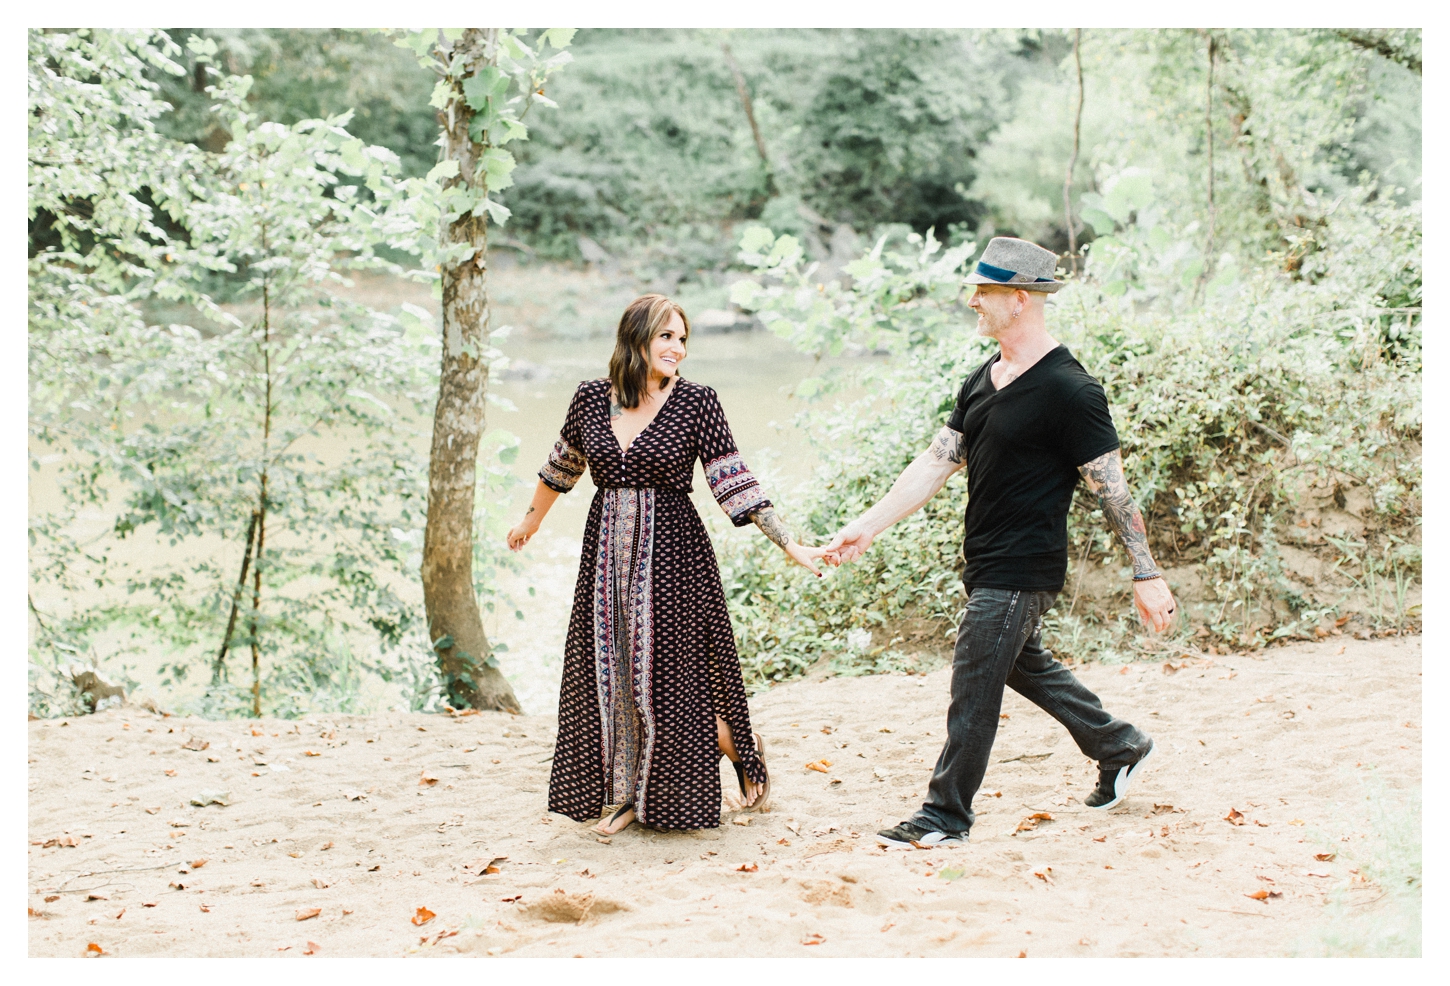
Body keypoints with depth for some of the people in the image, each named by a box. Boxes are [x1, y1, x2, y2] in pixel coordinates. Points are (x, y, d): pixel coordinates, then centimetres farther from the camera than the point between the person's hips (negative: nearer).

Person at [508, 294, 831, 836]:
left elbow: (734, 485, -8)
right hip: (608, 552, 4)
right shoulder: (592, 397, 3)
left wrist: (789, 545, -15)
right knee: (609, 669, 7)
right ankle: (620, 793, 20)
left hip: (671, 552, -4)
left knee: (674, 674, -2)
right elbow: (563, 465, 21)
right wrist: (532, 519, 33)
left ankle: (744, 749, 24)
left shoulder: (695, 402, -7)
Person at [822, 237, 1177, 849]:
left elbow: (1113, 488, -15)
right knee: (1024, 665, 23)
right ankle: (1119, 747, 41)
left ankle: (945, 815, 10)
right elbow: (936, 462, 9)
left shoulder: (1068, 389, -18)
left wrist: (1145, 574, -13)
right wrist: (869, 525, 2)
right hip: (986, 565, 9)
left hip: (1022, 572, -9)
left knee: (973, 686, -4)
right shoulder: (983, 380, 8)